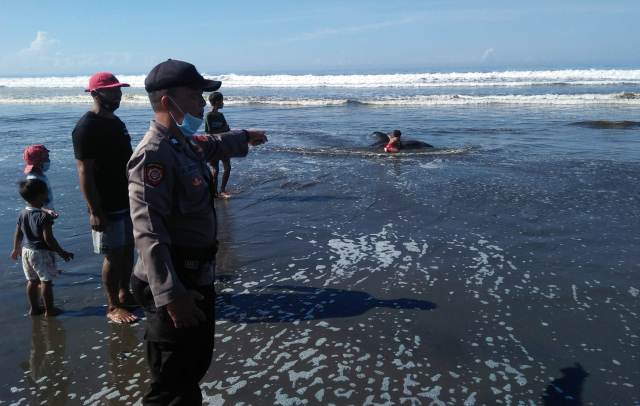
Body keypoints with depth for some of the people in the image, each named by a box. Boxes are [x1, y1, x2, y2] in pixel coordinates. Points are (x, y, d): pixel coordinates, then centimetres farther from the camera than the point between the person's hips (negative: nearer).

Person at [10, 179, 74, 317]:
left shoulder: (22, 213, 1)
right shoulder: (44, 216, -23)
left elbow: (18, 234, 10)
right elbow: (48, 239, -24)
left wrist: (16, 249, 26)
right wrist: (62, 252, -16)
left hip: (26, 250, 8)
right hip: (42, 253, -8)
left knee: (32, 281, 17)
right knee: (46, 281, 3)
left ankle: (34, 308, 27)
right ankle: (49, 310, 10)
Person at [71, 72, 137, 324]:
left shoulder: (116, 121, 10)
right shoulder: (86, 127, -16)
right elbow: (84, 172, -18)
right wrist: (95, 211, -20)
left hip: (127, 200, 8)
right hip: (106, 206, -8)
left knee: (127, 249, 15)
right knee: (113, 255, 0)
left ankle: (124, 294, 30)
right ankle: (113, 307, 13)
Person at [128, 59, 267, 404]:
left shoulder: (185, 142, 9)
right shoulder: (153, 155, -22)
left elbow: (211, 146, 35)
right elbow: (148, 232, -30)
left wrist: (244, 138, 52)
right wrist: (171, 296, -36)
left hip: (197, 279, 10)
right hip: (176, 289, -10)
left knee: (198, 360, 25)